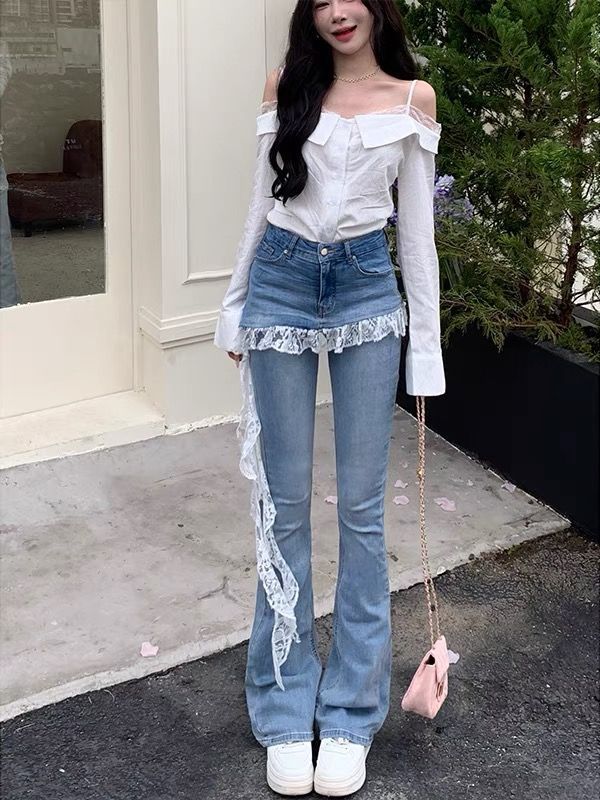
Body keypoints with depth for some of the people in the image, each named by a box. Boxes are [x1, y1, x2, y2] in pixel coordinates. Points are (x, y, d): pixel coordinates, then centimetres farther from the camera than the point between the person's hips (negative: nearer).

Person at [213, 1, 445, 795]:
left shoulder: (413, 97, 4)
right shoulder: (287, 85, 7)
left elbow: (416, 224, 4)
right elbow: (262, 201, 10)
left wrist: (426, 341, 1)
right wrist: (234, 305, 10)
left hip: (367, 291, -1)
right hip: (281, 285, 1)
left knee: (361, 505, 1)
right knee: (284, 502, 4)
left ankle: (351, 711, 16)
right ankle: (287, 710, 17)